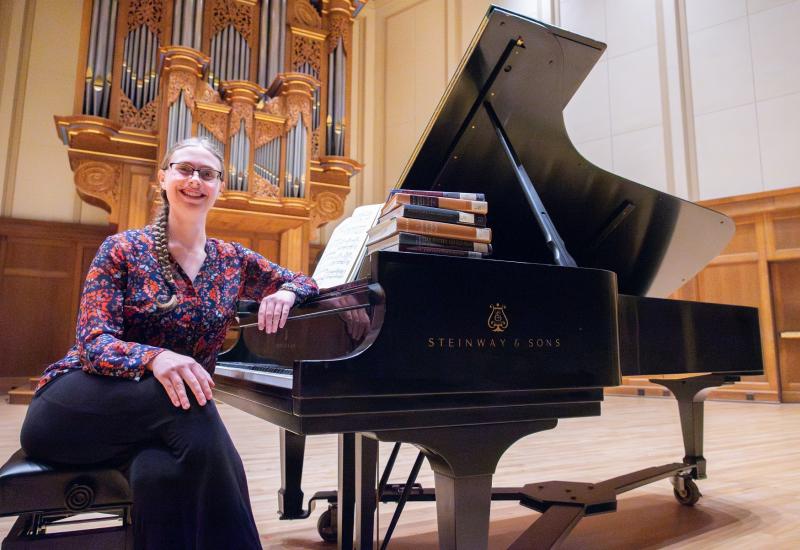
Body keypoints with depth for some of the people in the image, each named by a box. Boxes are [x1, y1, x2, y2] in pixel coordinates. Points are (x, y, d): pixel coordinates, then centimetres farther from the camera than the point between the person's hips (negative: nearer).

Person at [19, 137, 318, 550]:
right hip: (78, 406, -2)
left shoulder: (232, 261, 7)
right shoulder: (124, 249, -3)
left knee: (162, 472, -37)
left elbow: (303, 281, 16)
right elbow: (92, 343, -12)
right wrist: (154, 358, -36)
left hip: (153, 422, 2)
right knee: (185, 400, -35)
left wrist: (287, 292, -12)